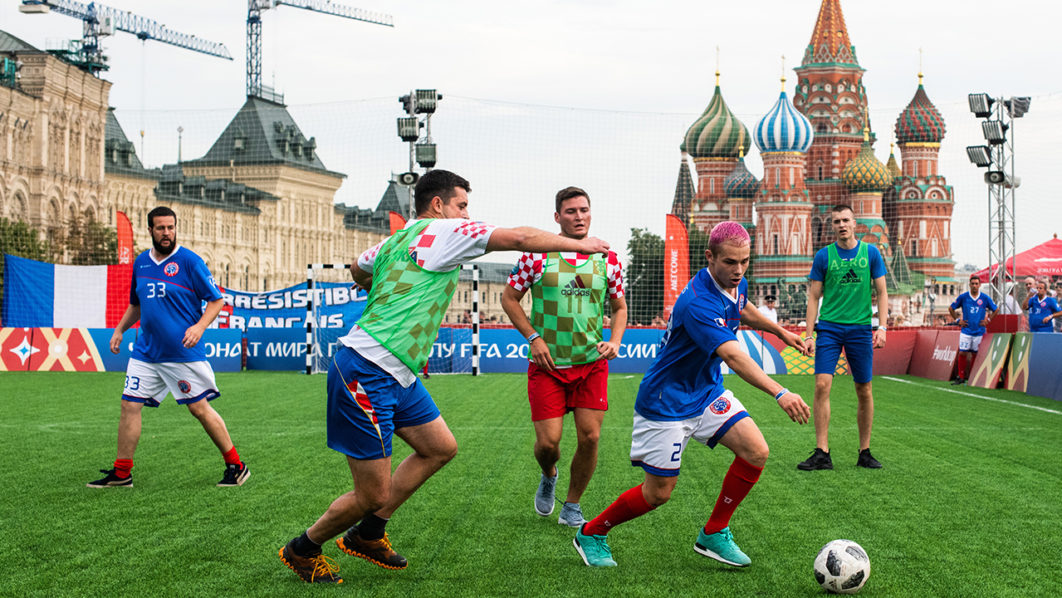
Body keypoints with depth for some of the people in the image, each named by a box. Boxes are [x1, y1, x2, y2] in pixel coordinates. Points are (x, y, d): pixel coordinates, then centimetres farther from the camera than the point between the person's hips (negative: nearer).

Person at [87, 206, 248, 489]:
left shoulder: (189, 261, -7)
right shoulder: (140, 263, 11)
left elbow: (216, 300, -6)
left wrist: (199, 326, -21)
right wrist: (120, 329, 12)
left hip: (184, 352, -5)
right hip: (146, 351, 6)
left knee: (200, 408, -3)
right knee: (129, 405, 1)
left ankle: (236, 466, 9)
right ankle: (121, 473, 11)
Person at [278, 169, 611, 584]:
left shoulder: (393, 242, 15)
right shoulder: (441, 232, -9)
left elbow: (358, 270, 36)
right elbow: (520, 238, -9)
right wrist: (576, 244, 2)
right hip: (366, 374, -10)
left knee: (440, 447, 16)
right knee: (373, 495, -3)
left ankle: (367, 535, 24)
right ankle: (302, 550, 19)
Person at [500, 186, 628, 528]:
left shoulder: (607, 259, 3)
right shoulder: (537, 255, -5)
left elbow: (620, 307, 15)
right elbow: (509, 298, 2)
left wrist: (615, 341, -2)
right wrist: (533, 337, -8)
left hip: (592, 363, 2)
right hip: (547, 363, -2)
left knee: (590, 437, -4)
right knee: (548, 441, -6)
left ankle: (572, 506, 16)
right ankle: (548, 477, 32)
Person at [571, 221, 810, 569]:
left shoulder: (736, 283, -4)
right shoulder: (697, 303, -33)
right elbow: (733, 356, -45)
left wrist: (781, 332, 29)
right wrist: (779, 393, -55)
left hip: (706, 392, 8)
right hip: (666, 403, -8)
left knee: (756, 452, -9)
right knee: (659, 493, 0)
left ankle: (714, 534, 7)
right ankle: (591, 534, 24)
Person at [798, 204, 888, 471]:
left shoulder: (871, 253, 4)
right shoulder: (824, 255, 3)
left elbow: (881, 293, 7)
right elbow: (814, 297, 5)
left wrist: (881, 327, -4)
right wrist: (810, 334, -2)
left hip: (861, 328, 1)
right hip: (829, 327, -1)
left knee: (865, 391, 4)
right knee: (822, 385, -12)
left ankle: (864, 452, 16)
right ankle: (822, 453, -9)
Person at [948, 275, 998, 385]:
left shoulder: (985, 298, 0)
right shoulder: (963, 297, -1)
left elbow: (996, 310, 13)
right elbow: (951, 308, 10)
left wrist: (987, 320, 4)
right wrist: (958, 320, 4)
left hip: (979, 331, 0)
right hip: (966, 330, 0)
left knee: (975, 354, 5)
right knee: (962, 353, -7)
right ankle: (960, 376, 2)